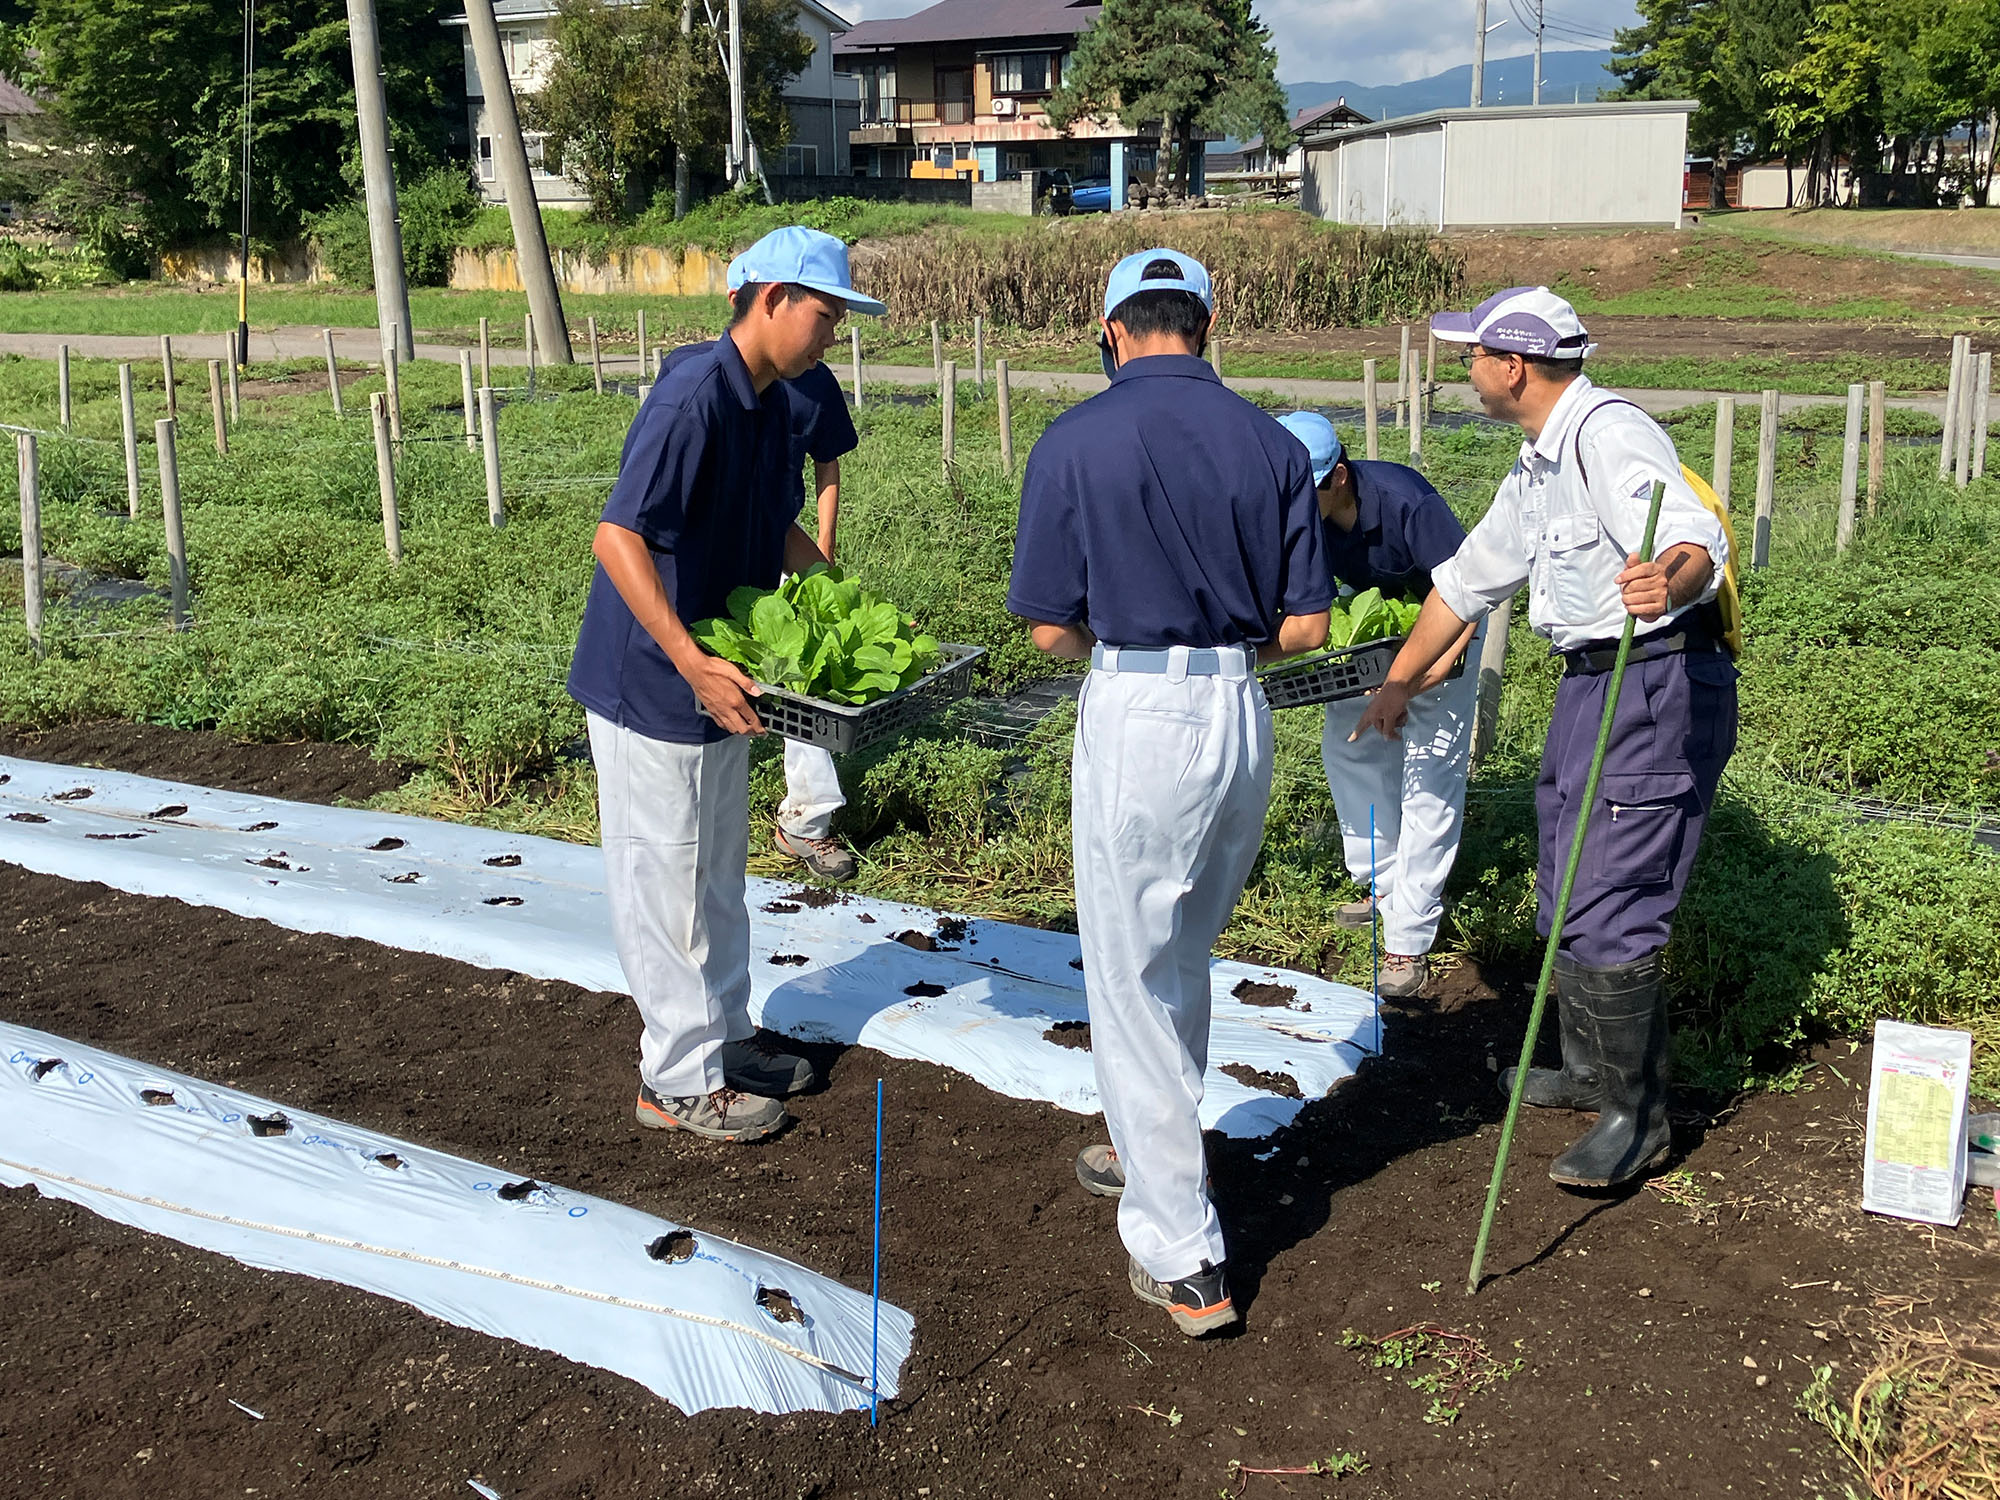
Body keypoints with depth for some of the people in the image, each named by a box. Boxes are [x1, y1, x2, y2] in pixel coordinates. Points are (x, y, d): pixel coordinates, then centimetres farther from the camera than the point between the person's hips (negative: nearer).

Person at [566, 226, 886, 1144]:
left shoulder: (773, 404, 7)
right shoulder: (693, 397, -23)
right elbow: (616, 536, -31)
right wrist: (694, 663, -36)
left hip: (713, 679, 10)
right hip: (650, 683, -10)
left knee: (718, 872, 19)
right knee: (665, 879, 2)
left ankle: (724, 1038, 34)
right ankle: (678, 1081, 13)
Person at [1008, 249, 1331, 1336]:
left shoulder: (1074, 442, -7)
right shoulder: (1270, 443, 2)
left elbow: (1049, 629, -5)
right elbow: (1305, 626, 2)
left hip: (1135, 718, -4)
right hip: (1243, 715, 5)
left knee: (1130, 982, 5)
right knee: (1184, 962, 23)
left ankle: (1184, 1260, 9)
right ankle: (1152, 1154, 43)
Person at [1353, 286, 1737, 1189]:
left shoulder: (1610, 434, -16)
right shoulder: (1538, 464, 16)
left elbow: (1697, 539, -31)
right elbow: (1468, 578, 26)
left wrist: (1667, 580, -54)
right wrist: (1399, 683, 31)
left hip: (1660, 684, -10)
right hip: (1590, 683, 10)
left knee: (1606, 910, -9)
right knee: (1566, 894, 18)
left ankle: (1638, 1116, 6)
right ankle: (1589, 1072, 35)